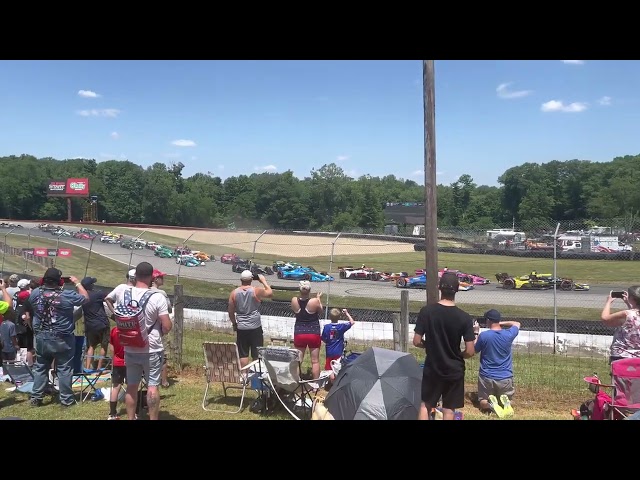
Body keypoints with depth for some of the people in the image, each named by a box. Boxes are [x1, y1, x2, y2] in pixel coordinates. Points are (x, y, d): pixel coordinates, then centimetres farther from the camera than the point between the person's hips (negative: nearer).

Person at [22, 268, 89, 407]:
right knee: (64, 369, 4)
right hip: (62, 340, -4)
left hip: (41, 338, 4)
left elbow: (28, 311, 13)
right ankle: (66, 399, 10)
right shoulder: (67, 295, -16)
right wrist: (77, 283, 7)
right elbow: (86, 298, -3)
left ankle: (36, 398, 20)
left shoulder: (35, 293, -3)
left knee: (40, 368, 15)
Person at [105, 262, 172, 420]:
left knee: (131, 386, 15)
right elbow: (167, 326, -17)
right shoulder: (157, 297, -17)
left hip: (130, 349, 4)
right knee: (152, 386, 2)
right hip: (151, 350, -4)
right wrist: (161, 333, 4)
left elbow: (108, 299, 18)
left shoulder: (122, 290, -5)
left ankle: (131, 419, 23)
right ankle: (153, 419, 6)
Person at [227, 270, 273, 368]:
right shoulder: (256, 291, -9)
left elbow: (230, 311, 5)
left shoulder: (234, 293, 0)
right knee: (257, 354, 7)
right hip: (255, 327, -2)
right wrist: (264, 281, 13)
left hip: (241, 328, 2)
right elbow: (270, 293, 5)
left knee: (243, 354, 8)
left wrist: (234, 323, 19)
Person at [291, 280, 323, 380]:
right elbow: (320, 311, 3)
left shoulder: (294, 301, -10)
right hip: (314, 333, -2)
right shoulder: (315, 301, -17)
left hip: (299, 333, 2)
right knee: (315, 361, 8)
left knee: (298, 360, 13)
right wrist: (318, 298, 13)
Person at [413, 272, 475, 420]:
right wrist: (457, 355, 7)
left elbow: (417, 342, -9)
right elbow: (470, 352, -15)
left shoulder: (426, 311, -13)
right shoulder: (464, 317, -15)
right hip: (454, 370, -1)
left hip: (432, 368, 1)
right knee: (449, 409, 12)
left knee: (425, 405, 17)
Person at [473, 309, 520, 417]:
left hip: (486, 377, -1)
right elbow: (517, 324, 17)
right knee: (508, 400, 21)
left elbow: (475, 350, 6)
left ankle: (490, 403, -18)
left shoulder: (483, 335, -13)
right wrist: (500, 323, 10)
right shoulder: (509, 334, -7)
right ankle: (506, 402, -14)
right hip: (505, 378, 1)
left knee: (483, 402, 17)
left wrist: (475, 333, 13)